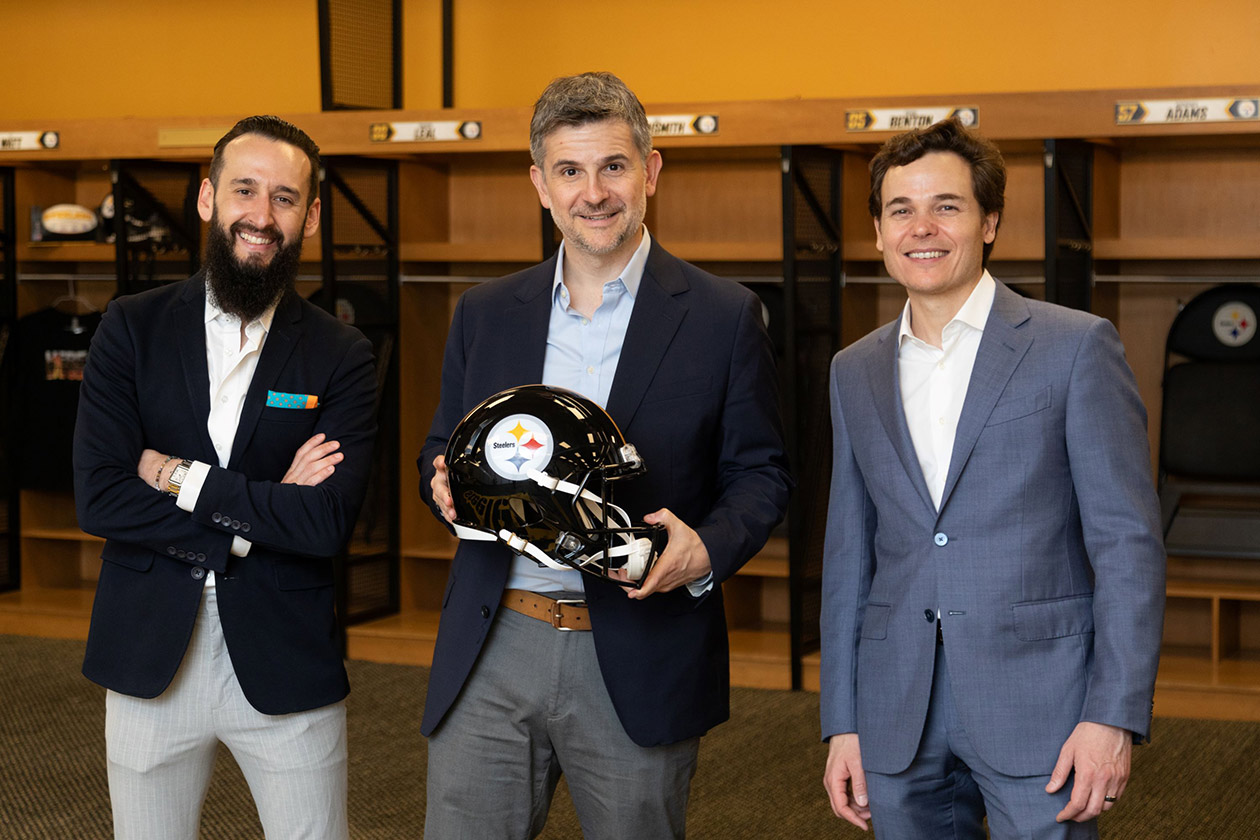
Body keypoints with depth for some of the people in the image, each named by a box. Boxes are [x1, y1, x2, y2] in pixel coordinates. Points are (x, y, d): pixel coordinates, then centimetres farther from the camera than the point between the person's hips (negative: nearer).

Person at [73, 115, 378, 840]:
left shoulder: (342, 357, -3)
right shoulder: (133, 328, 0)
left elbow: (329, 522, -15)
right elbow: (98, 500, -10)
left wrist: (183, 480, -14)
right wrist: (261, 514, -14)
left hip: (286, 664, -1)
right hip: (148, 656, 1)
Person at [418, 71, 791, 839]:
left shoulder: (723, 318, 0)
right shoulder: (485, 314, 10)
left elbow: (762, 474, 2)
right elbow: (443, 449, 17)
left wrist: (707, 551, -18)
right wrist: (445, 483, -7)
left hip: (640, 664, -2)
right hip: (493, 654, 2)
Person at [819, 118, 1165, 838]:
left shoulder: (1077, 347, -3)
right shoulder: (855, 372, 12)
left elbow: (1129, 542, -6)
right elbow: (849, 555, 14)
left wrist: (1114, 718, -13)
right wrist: (843, 724, 9)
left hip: (1038, 715, -4)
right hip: (899, 723, 4)